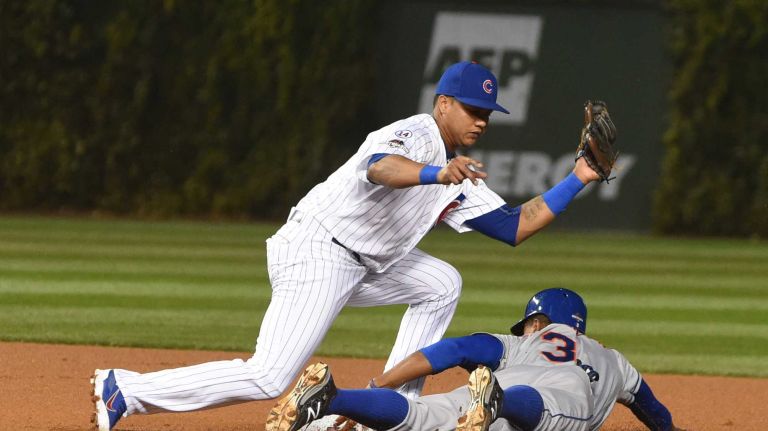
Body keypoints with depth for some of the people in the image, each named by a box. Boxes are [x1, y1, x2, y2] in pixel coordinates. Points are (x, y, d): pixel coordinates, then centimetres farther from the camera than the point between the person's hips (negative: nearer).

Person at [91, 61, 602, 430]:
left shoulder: (460, 178, 14)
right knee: (268, 378, -19)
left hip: (361, 263, 10)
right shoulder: (415, 134, -14)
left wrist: (577, 181, 5)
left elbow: (517, 225, 12)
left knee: (442, 284, 15)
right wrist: (435, 174, -56)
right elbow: (381, 168, -38)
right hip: (314, 253, -10)